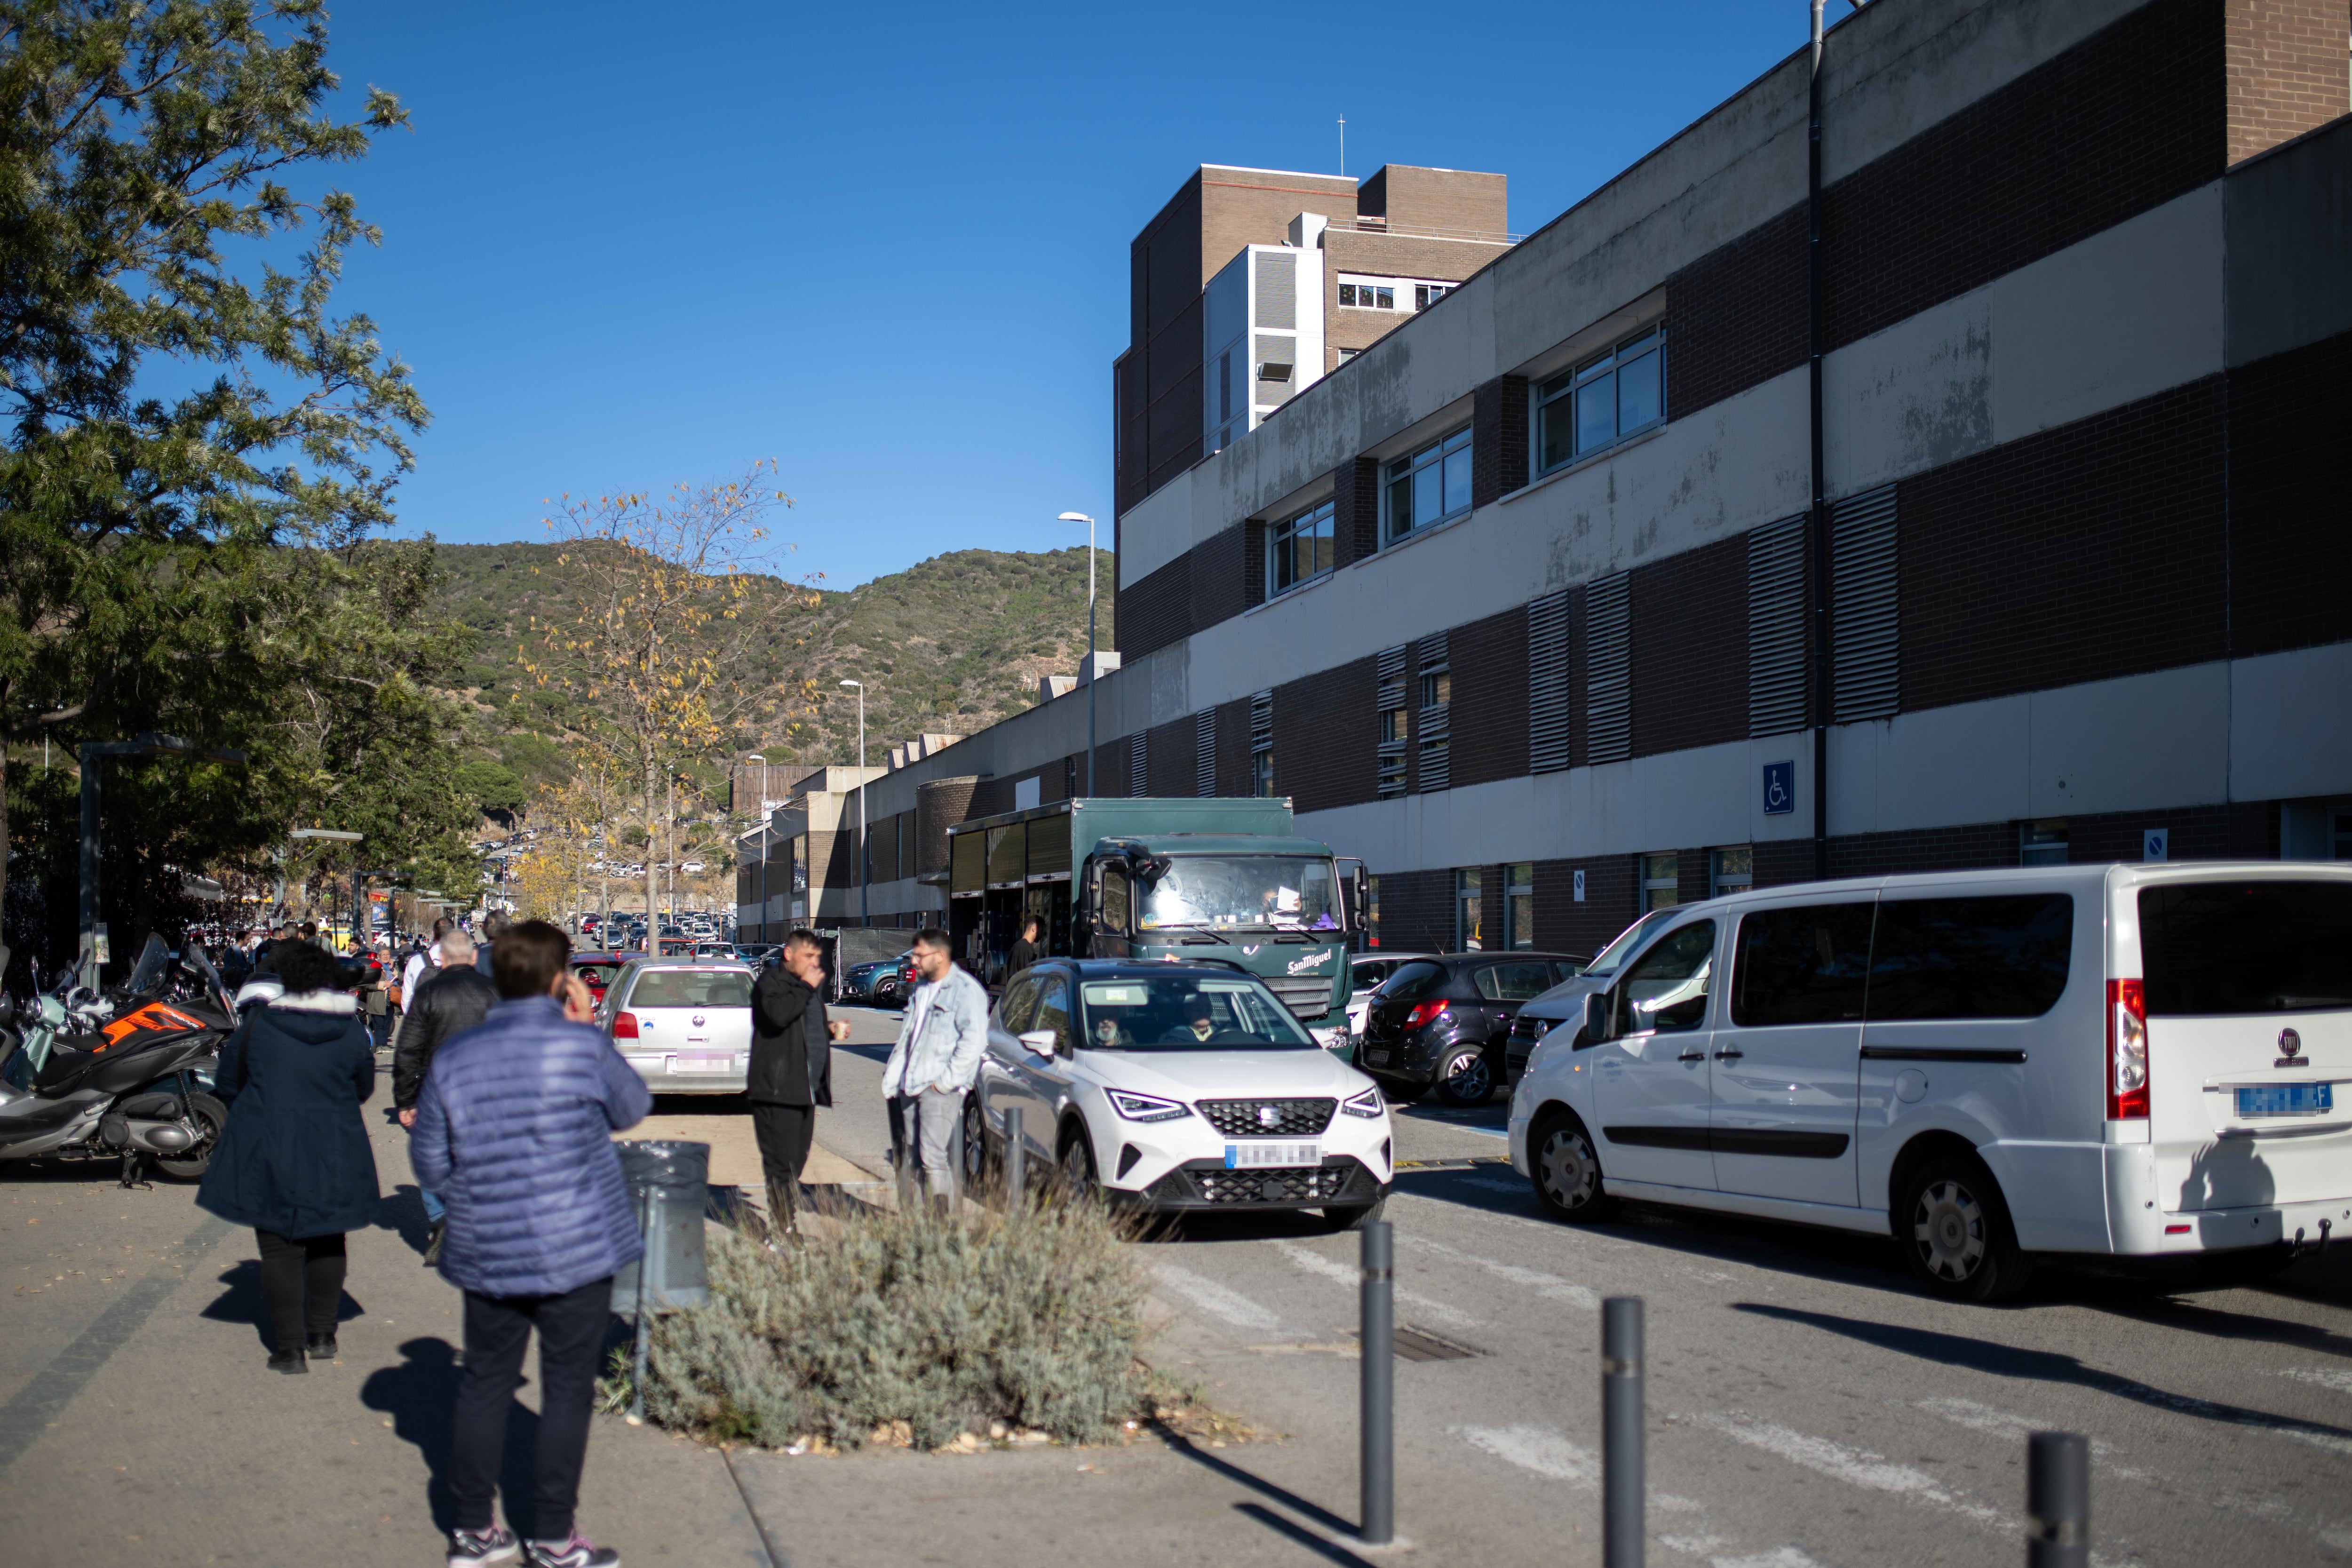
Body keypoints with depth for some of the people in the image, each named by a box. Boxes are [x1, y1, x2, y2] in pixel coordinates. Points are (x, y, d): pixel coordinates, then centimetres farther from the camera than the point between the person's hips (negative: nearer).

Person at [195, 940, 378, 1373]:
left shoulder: (260, 1023, -6)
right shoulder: (351, 1030, -2)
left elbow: (226, 1083, 6)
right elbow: (364, 1088, 11)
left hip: (269, 1151, -2)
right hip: (334, 1155, 2)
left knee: (280, 1247, 3)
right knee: (327, 1242, 17)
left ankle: (291, 1347, 1)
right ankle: (323, 1335, 23)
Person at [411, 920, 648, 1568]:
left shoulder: (453, 1058, 0)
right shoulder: (582, 1047, -13)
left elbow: (429, 1161, 6)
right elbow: (633, 1108, 4)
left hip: (485, 1253, 4)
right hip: (575, 1252, -4)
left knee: (485, 1382, 16)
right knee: (567, 1389, 6)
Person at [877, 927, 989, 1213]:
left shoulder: (966, 991, -9)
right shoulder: (921, 987, 19)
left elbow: (974, 1041, -16)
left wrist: (946, 1081, -16)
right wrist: (893, 1073, 16)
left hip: (940, 1089, -8)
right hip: (910, 1087, 8)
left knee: (934, 1159, -13)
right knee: (910, 1158, 8)